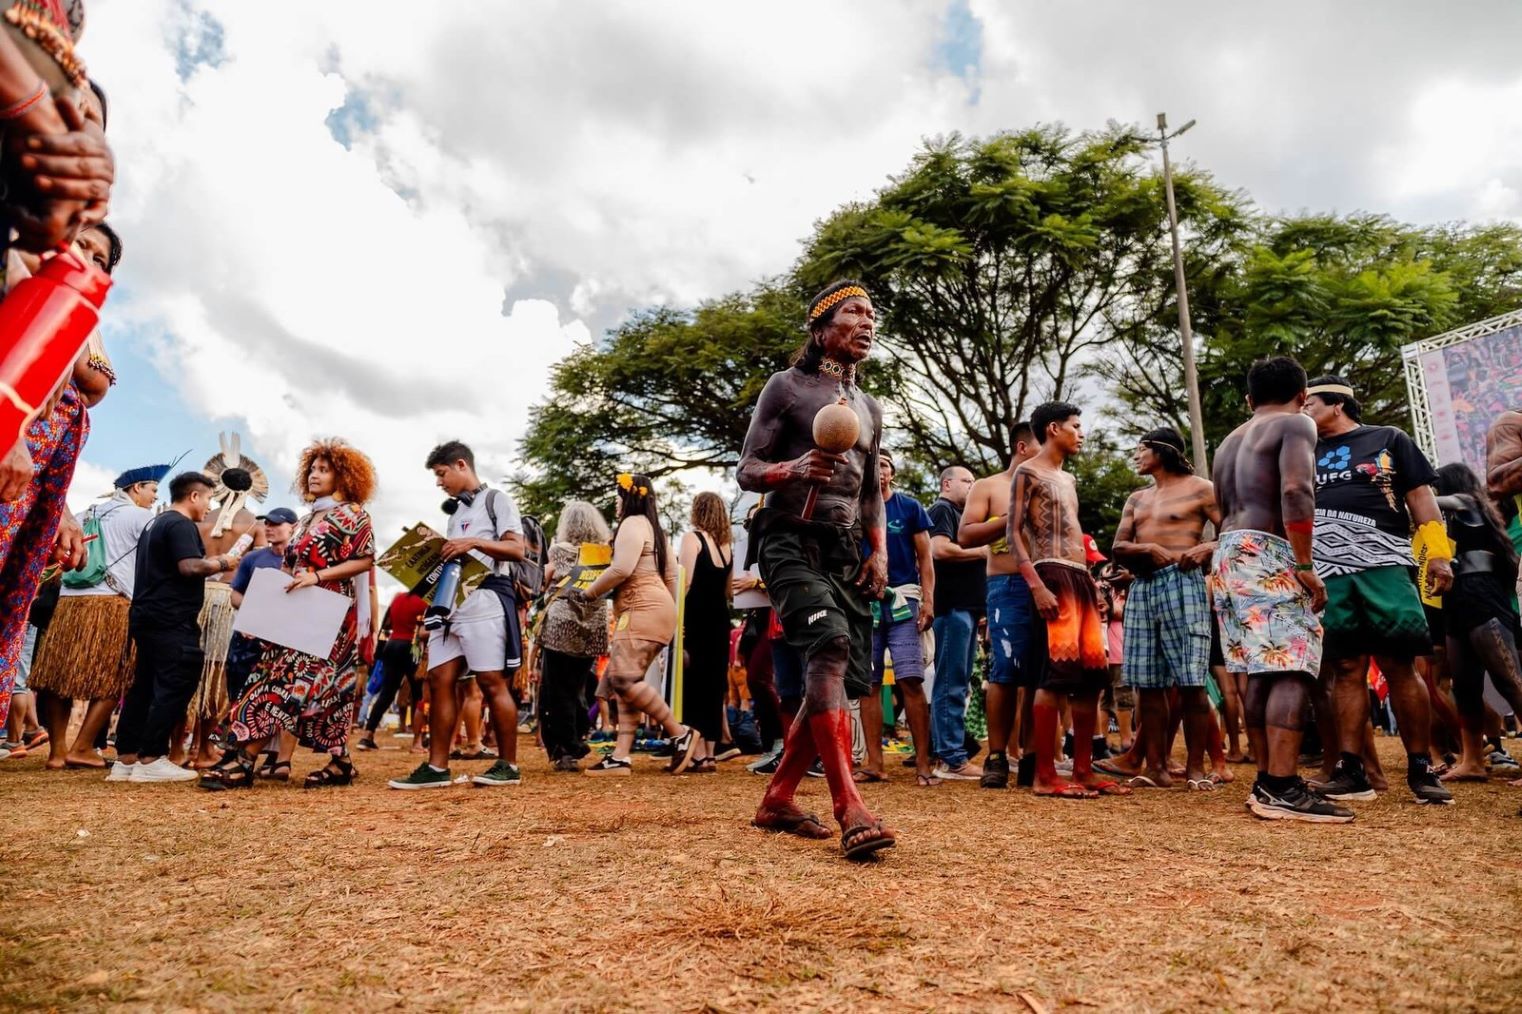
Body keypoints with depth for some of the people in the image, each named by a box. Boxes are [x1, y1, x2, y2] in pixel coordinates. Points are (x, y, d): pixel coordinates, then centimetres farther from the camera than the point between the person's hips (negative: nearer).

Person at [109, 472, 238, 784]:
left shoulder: (154, 524, 21)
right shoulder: (181, 525, -11)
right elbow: (189, 567, -24)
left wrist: (210, 562, 22)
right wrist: (222, 563, -7)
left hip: (147, 616, 10)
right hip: (171, 620, -10)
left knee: (144, 687, 11)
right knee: (174, 688, -7)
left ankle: (125, 759, 13)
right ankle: (150, 760, -8)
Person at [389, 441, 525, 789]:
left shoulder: (496, 500, 3)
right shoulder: (456, 511, 25)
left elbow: (517, 549, -9)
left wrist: (475, 542, -20)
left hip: (485, 597, -8)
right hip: (450, 600, 8)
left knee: (492, 682, -8)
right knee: (439, 680, 1)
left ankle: (508, 765, -1)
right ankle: (437, 767, 4)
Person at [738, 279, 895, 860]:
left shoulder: (869, 408, 21)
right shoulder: (787, 387, 3)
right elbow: (747, 472, -1)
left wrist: (879, 551, 9)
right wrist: (797, 470, -22)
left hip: (846, 550, 7)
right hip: (791, 540, -6)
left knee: (845, 679, 0)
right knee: (829, 650, -28)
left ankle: (777, 800, 14)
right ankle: (851, 812, -28)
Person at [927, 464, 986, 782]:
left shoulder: (958, 514, 26)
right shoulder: (941, 509, -3)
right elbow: (939, 549, -19)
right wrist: (982, 552, -9)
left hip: (967, 605, 10)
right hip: (952, 606, -10)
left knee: (957, 683, 10)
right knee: (952, 684, -10)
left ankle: (947, 753, 14)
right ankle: (953, 760, -10)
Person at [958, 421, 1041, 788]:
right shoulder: (987, 487, 10)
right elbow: (965, 536, -3)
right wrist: (1012, 519, -9)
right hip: (1009, 587, -5)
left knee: (1039, 676, 2)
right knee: (1006, 673, -10)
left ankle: (1031, 759, 8)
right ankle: (996, 758, -2)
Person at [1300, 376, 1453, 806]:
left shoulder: (1389, 440, 11)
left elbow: (1420, 497, 6)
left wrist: (1438, 553, -3)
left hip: (1384, 567, -3)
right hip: (1328, 574, 3)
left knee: (1400, 667, -5)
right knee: (1346, 670, 0)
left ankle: (1421, 769, 6)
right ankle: (1352, 772, 1)